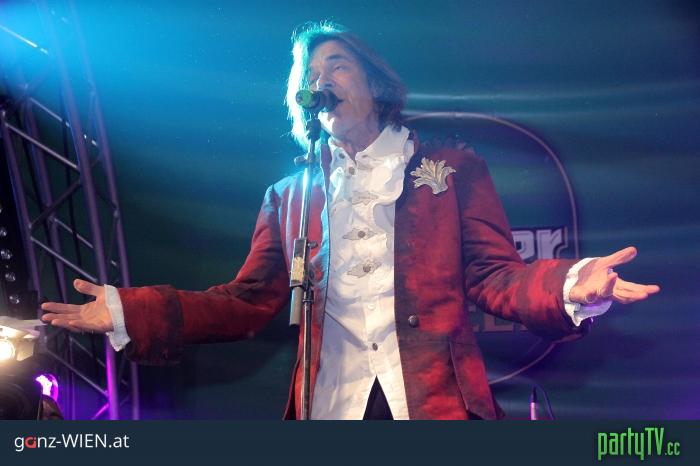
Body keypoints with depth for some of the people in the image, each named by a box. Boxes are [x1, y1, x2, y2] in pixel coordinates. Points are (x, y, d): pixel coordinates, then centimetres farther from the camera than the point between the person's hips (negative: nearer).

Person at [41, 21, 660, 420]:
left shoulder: (455, 172, 10)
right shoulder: (290, 196, 15)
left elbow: (494, 277, 3)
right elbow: (249, 304, 9)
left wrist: (569, 286, -19)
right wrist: (129, 312, -2)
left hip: (439, 406, -1)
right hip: (332, 409, 2)